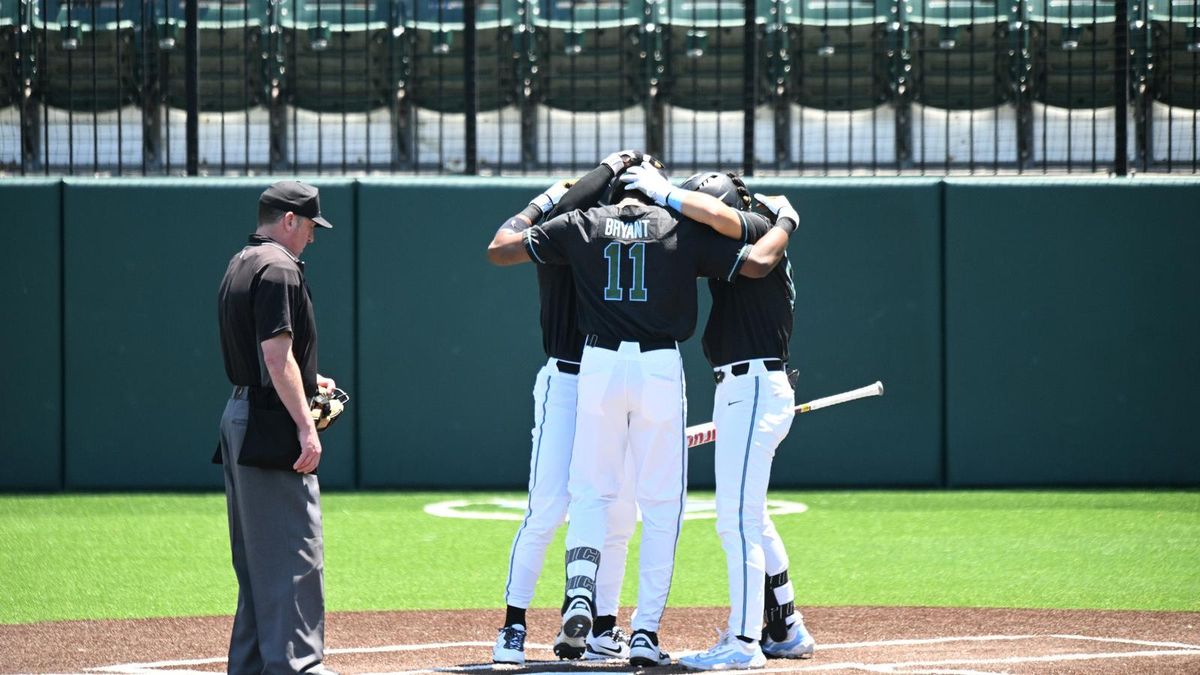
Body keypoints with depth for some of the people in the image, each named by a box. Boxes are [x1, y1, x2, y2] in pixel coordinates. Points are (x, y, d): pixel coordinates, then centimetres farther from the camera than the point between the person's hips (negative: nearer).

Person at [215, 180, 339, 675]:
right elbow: (276, 354, -21)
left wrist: (304, 382, 25)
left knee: (255, 556, 14)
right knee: (294, 556, -10)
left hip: (238, 420, 10)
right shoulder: (279, 268, -13)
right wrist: (306, 426, -22)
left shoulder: (238, 267, 18)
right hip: (271, 427, -10)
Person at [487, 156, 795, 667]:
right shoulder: (682, 228, 5)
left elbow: (500, 250, 14)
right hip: (660, 370, -1)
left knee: (590, 492, 14)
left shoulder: (581, 224, 9)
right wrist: (785, 220, 21)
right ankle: (646, 633, 2)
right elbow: (757, 262, 2)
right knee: (662, 505, 7)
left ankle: (580, 592, -12)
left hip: (598, 367, 1)